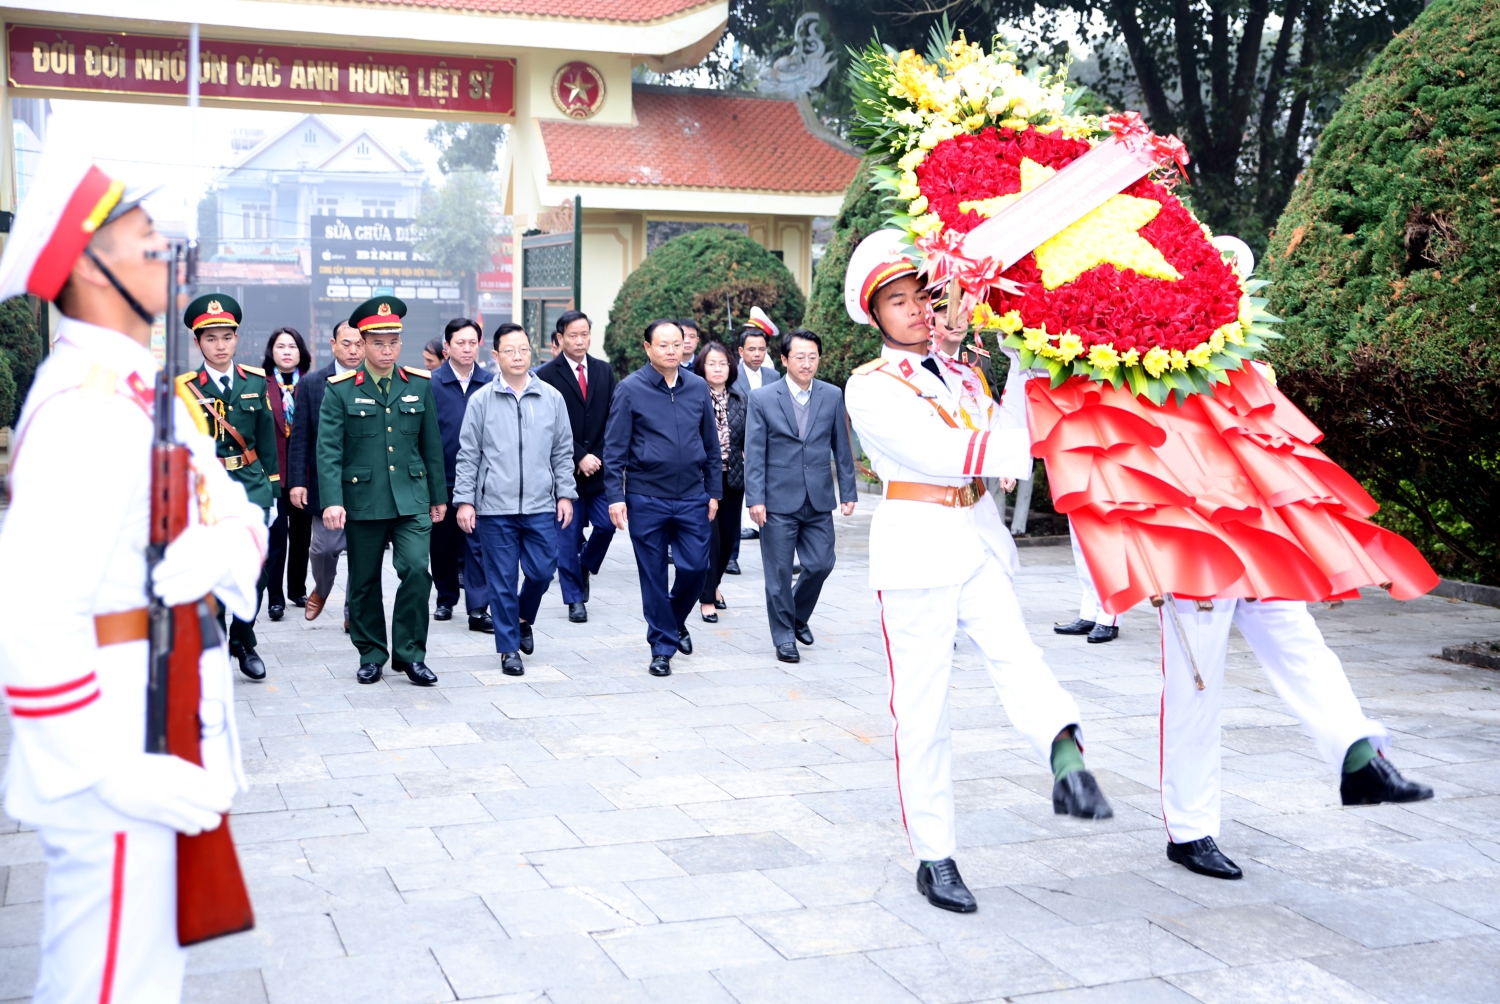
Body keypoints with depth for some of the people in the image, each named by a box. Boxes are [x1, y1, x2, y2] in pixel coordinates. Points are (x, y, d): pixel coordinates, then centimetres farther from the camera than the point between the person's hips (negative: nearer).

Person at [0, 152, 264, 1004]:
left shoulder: (145, 388, 12)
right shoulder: (86, 409, -21)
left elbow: (239, 512, 7)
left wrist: (221, 548, -17)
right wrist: (118, 769, -29)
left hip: (158, 742, 10)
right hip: (116, 738, -10)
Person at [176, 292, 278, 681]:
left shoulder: (256, 383, 8)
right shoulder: (184, 389, -1)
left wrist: (271, 491, 10)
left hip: (251, 490, 2)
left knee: (253, 575, 1)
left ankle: (243, 641, 22)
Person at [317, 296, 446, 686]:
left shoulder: (420, 385, 6)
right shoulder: (340, 390, -2)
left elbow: (432, 445, 12)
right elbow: (328, 450, -7)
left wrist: (438, 495, 13)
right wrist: (332, 501, -17)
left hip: (411, 499, 1)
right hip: (362, 501, -1)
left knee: (416, 569, -13)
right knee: (364, 582, 8)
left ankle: (410, 653, 1)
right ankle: (371, 654, 25)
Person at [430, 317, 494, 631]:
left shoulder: (491, 382, 2)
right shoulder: (431, 384, -2)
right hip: (442, 477, 0)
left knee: (478, 544, -4)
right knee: (443, 543, 12)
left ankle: (478, 609, -2)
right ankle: (446, 599, 29)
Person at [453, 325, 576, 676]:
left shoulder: (552, 398, 5)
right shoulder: (482, 401, 1)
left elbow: (563, 451, 10)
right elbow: (468, 455, 2)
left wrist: (565, 494, 4)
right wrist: (464, 500, -3)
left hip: (540, 506, 2)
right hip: (494, 506, -1)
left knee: (542, 571, 3)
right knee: (502, 580, 3)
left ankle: (523, 620, 33)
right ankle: (509, 647, 15)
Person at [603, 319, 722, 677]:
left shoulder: (698, 388, 6)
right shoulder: (630, 389, -4)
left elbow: (711, 444, 12)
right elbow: (615, 448, -5)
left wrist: (713, 492, 10)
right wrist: (615, 496, -10)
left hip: (692, 498, 3)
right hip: (646, 499, -3)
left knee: (695, 567, 1)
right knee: (654, 576, 4)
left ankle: (675, 621, 30)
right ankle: (662, 645, 17)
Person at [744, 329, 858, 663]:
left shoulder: (833, 396, 5)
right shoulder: (762, 398, -2)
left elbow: (841, 447, 9)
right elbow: (754, 454, -4)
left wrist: (848, 491, 5)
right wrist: (755, 499, -10)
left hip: (819, 500, 2)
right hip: (779, 501, -2)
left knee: (820, 564, 3)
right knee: (779, 573, 2)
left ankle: (798, 616, 30)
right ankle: (784, 637, 16)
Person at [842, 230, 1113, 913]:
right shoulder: (870, 387, -1)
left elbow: (1006, 437, 3)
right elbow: (941, 455, -14)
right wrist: (1033, 449, -16)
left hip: (981, 537, 4)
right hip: (916, 543, -4)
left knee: (1013, 652, -23)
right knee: (922, 709, -2)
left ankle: (1067, 759, -47)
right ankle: (934, 858, 4)